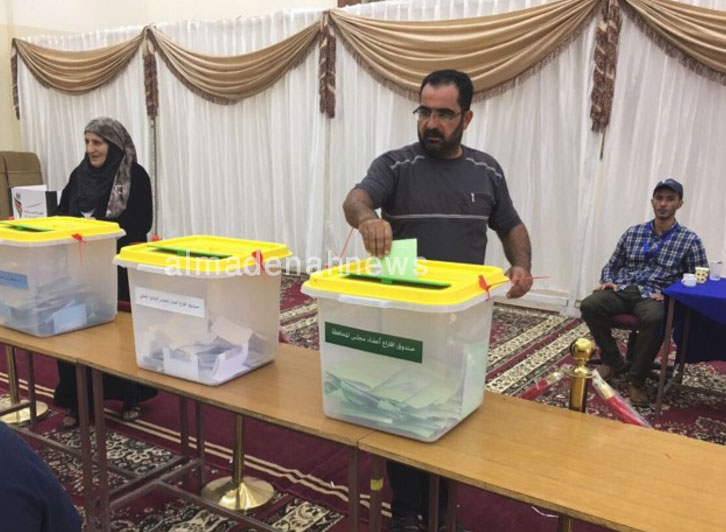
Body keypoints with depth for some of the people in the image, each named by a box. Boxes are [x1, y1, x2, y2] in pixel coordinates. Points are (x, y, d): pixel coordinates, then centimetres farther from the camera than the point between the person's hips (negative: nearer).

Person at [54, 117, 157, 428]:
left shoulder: (136, 176, -8)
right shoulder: (80, 174, 8)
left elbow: (142, 223, -14)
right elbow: (62, 213, 10)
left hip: (123, 267, -4)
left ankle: (130, 398, 21)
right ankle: (78, 402, 16)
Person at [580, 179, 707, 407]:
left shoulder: (690, 240, 6)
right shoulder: (633, 232, 15)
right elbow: (611, 265, 21)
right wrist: (607, 281, -2)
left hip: (655, 297, -3)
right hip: (623, 291, 3)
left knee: (654, 319, -39)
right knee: (589, 305, -27)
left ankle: (636, 380, -21)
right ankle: (613, 361, -5)